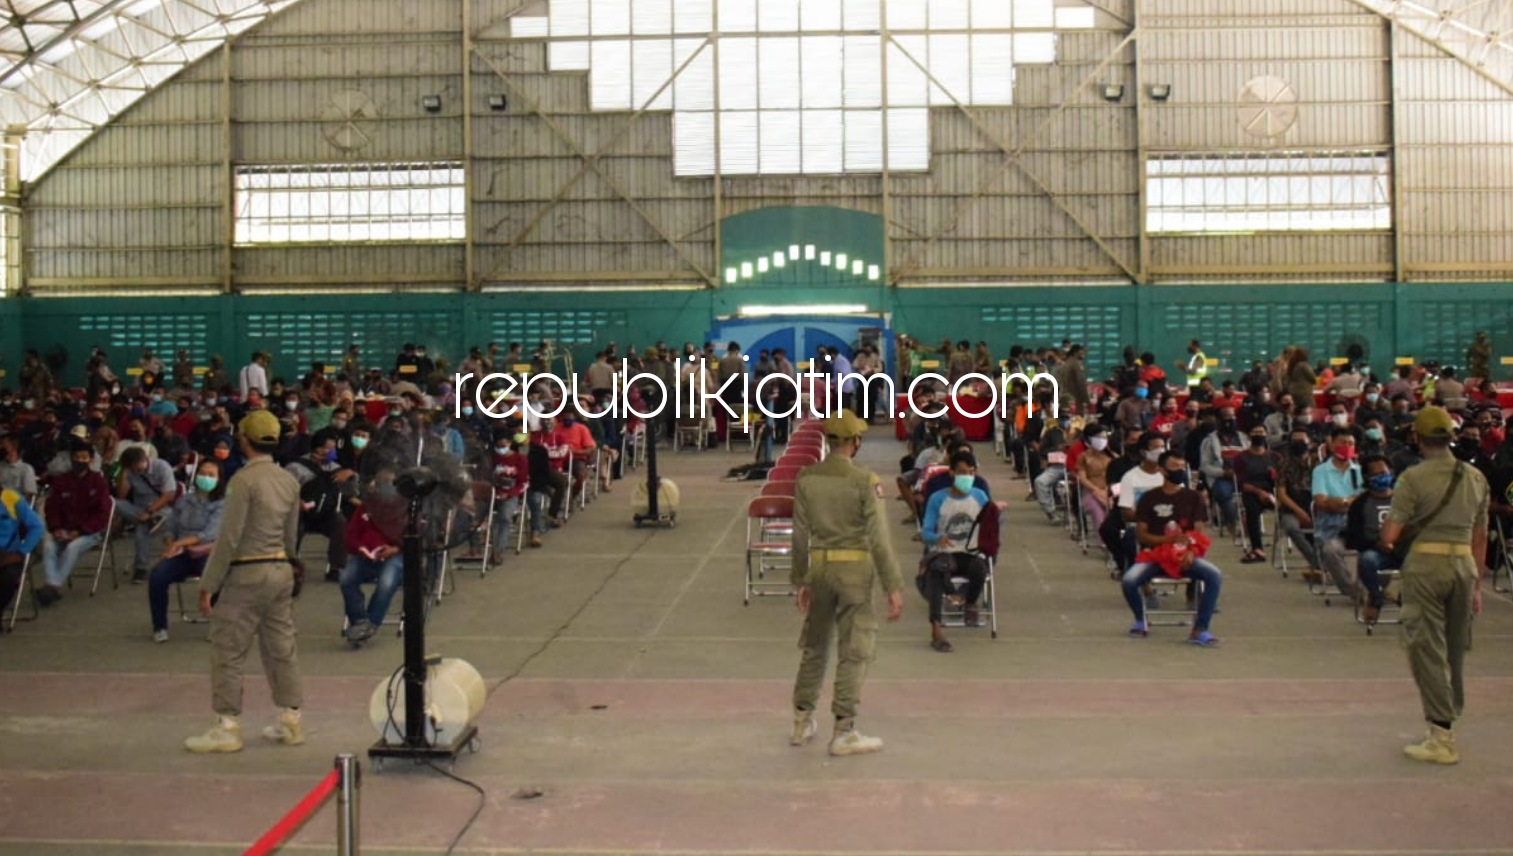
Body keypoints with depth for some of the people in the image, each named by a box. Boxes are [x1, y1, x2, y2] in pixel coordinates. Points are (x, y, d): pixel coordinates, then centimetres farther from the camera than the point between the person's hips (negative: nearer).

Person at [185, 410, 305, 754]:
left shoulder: (244, 480, -14)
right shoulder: (289, 481, 7)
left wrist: (208, 584, -10)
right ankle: (290, 721, 19)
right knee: (281, 647, 13)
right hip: (281, 570, 7)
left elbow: (229, 537, -16)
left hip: (247, 574, -7)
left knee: (228, 652, 2)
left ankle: (228, 728, 6)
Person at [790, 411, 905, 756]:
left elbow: (800, 534, 5)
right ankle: (843, 732, 7)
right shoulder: (864, 481, -12)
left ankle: (802, 722, 28)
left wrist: (800, 581, 13)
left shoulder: (806, 478, 1)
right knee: (854, 652, 4)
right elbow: (878, 537, -13)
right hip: (854, 569, -5)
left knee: (814, 646, 18)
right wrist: (894, 587, -9)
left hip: (819, 566, 5)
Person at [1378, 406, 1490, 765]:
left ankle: (1443, 737, 0)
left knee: (1427, 650, 0)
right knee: (1455, 649, 17)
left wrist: (1388, 542, 11)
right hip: (1464, 564, 5)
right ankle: (1450, 718, 29)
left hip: (1425, 564, -5)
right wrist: (1477, 583, 19)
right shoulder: (1476, 478, 8)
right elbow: (1480, 537, 12)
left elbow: (1389, 534, -12)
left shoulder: (1414, 477, -8)